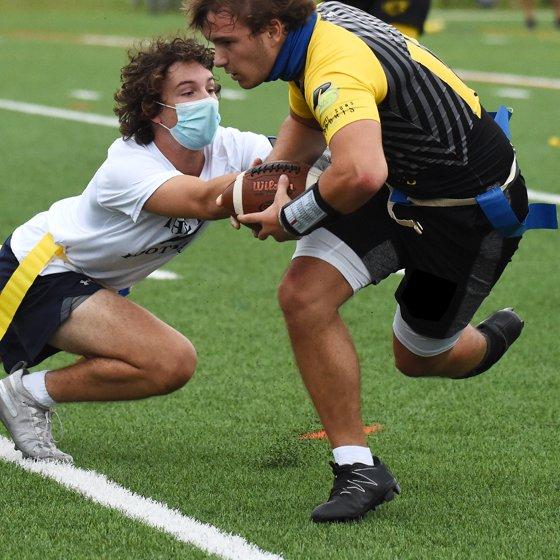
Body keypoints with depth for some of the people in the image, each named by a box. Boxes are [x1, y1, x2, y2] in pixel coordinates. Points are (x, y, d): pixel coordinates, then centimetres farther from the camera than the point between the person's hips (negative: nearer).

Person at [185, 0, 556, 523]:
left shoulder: (337, 67, -35)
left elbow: (361, 174, -54)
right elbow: (306, 120, 19)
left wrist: (293, 218, -34)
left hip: (473, 211, -8)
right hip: (398, 186, 8)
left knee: (418, 357, 10)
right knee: (304, 294, -13)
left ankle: (488, 342, 47)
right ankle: (358, 468, -5)